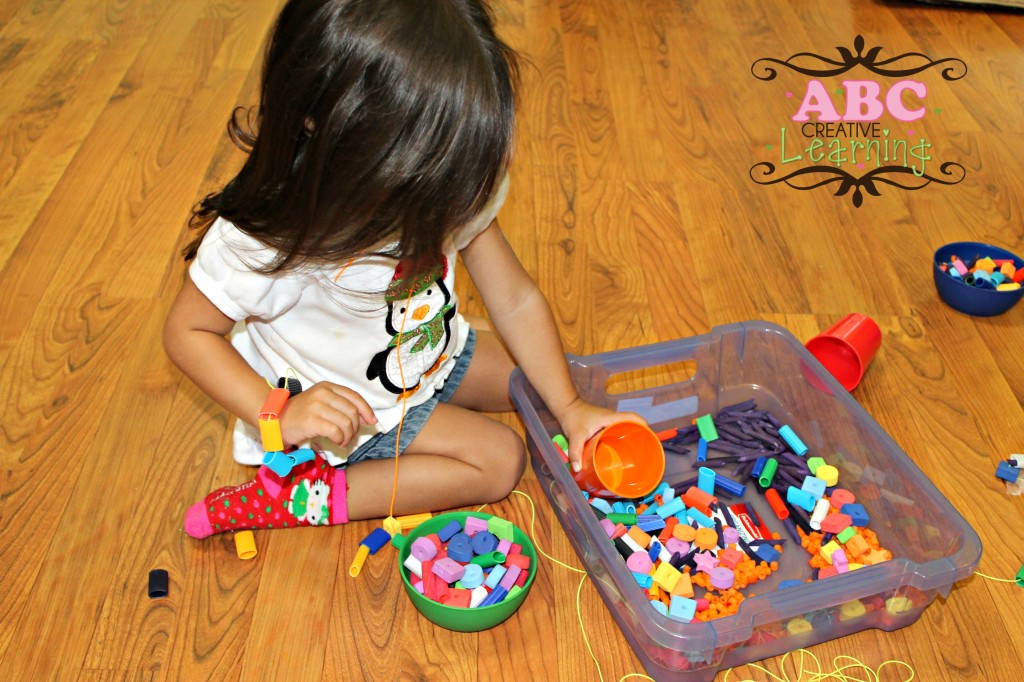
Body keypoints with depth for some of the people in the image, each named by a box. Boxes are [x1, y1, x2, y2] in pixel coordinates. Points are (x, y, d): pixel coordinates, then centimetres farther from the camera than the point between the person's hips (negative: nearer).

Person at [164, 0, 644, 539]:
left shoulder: (452, 188, -22)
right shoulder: (261, 240, -36)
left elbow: (517, 301, -12)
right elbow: (187, 332, -21)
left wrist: (569, 407, -17)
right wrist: (278, 413, -35)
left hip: (435, 355, 7)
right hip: (351, 411, -6)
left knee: (542, 382, 10)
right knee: (499, 460, -11)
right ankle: (300, 497, -8)